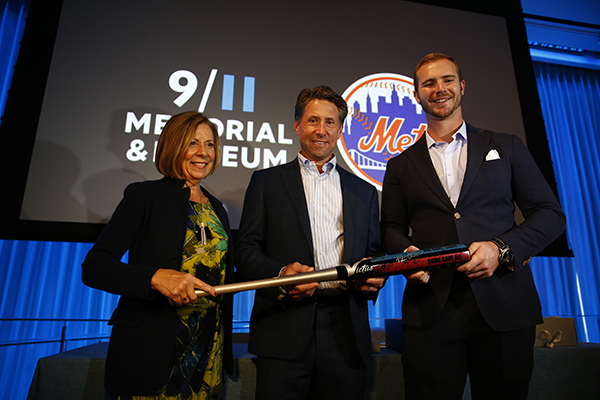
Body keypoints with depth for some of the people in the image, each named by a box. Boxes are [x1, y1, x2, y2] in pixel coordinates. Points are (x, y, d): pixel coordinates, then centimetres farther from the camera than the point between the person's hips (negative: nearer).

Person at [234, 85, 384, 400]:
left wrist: (375, 277, -6)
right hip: (284, 332, -2)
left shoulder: (364, 191, 16)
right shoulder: (266, 182, 9)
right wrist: (280, 274, -16)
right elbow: (245, 250, 3)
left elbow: (374, 254, 17)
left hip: (345, 335, 3)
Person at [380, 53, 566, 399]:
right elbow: (391, 228, 12)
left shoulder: (507, 147, 11)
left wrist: (502, 248, -10)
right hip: (430, 309, 0)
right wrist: (406, 252, -11)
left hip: (504, 308, 1)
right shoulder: (401, 165, 13)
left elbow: (551, 214, 7)